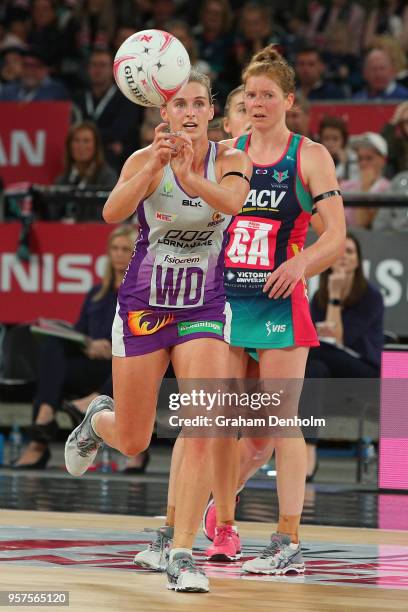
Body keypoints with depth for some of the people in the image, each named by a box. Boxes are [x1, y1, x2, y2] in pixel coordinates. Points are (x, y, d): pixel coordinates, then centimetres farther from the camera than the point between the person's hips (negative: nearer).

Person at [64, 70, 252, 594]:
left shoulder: (230, 160, -5)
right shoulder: (144, 161, -8)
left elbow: (230, 202, -28)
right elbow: (112, 212, -27)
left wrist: (187, 173, -47)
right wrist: (154, 165, -43)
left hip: (204, 311, 0)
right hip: (142, 308, 0)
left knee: (203, 431, -17)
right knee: (132, 442, 8)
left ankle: (182, 555, -11)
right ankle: (98, 418, 45)